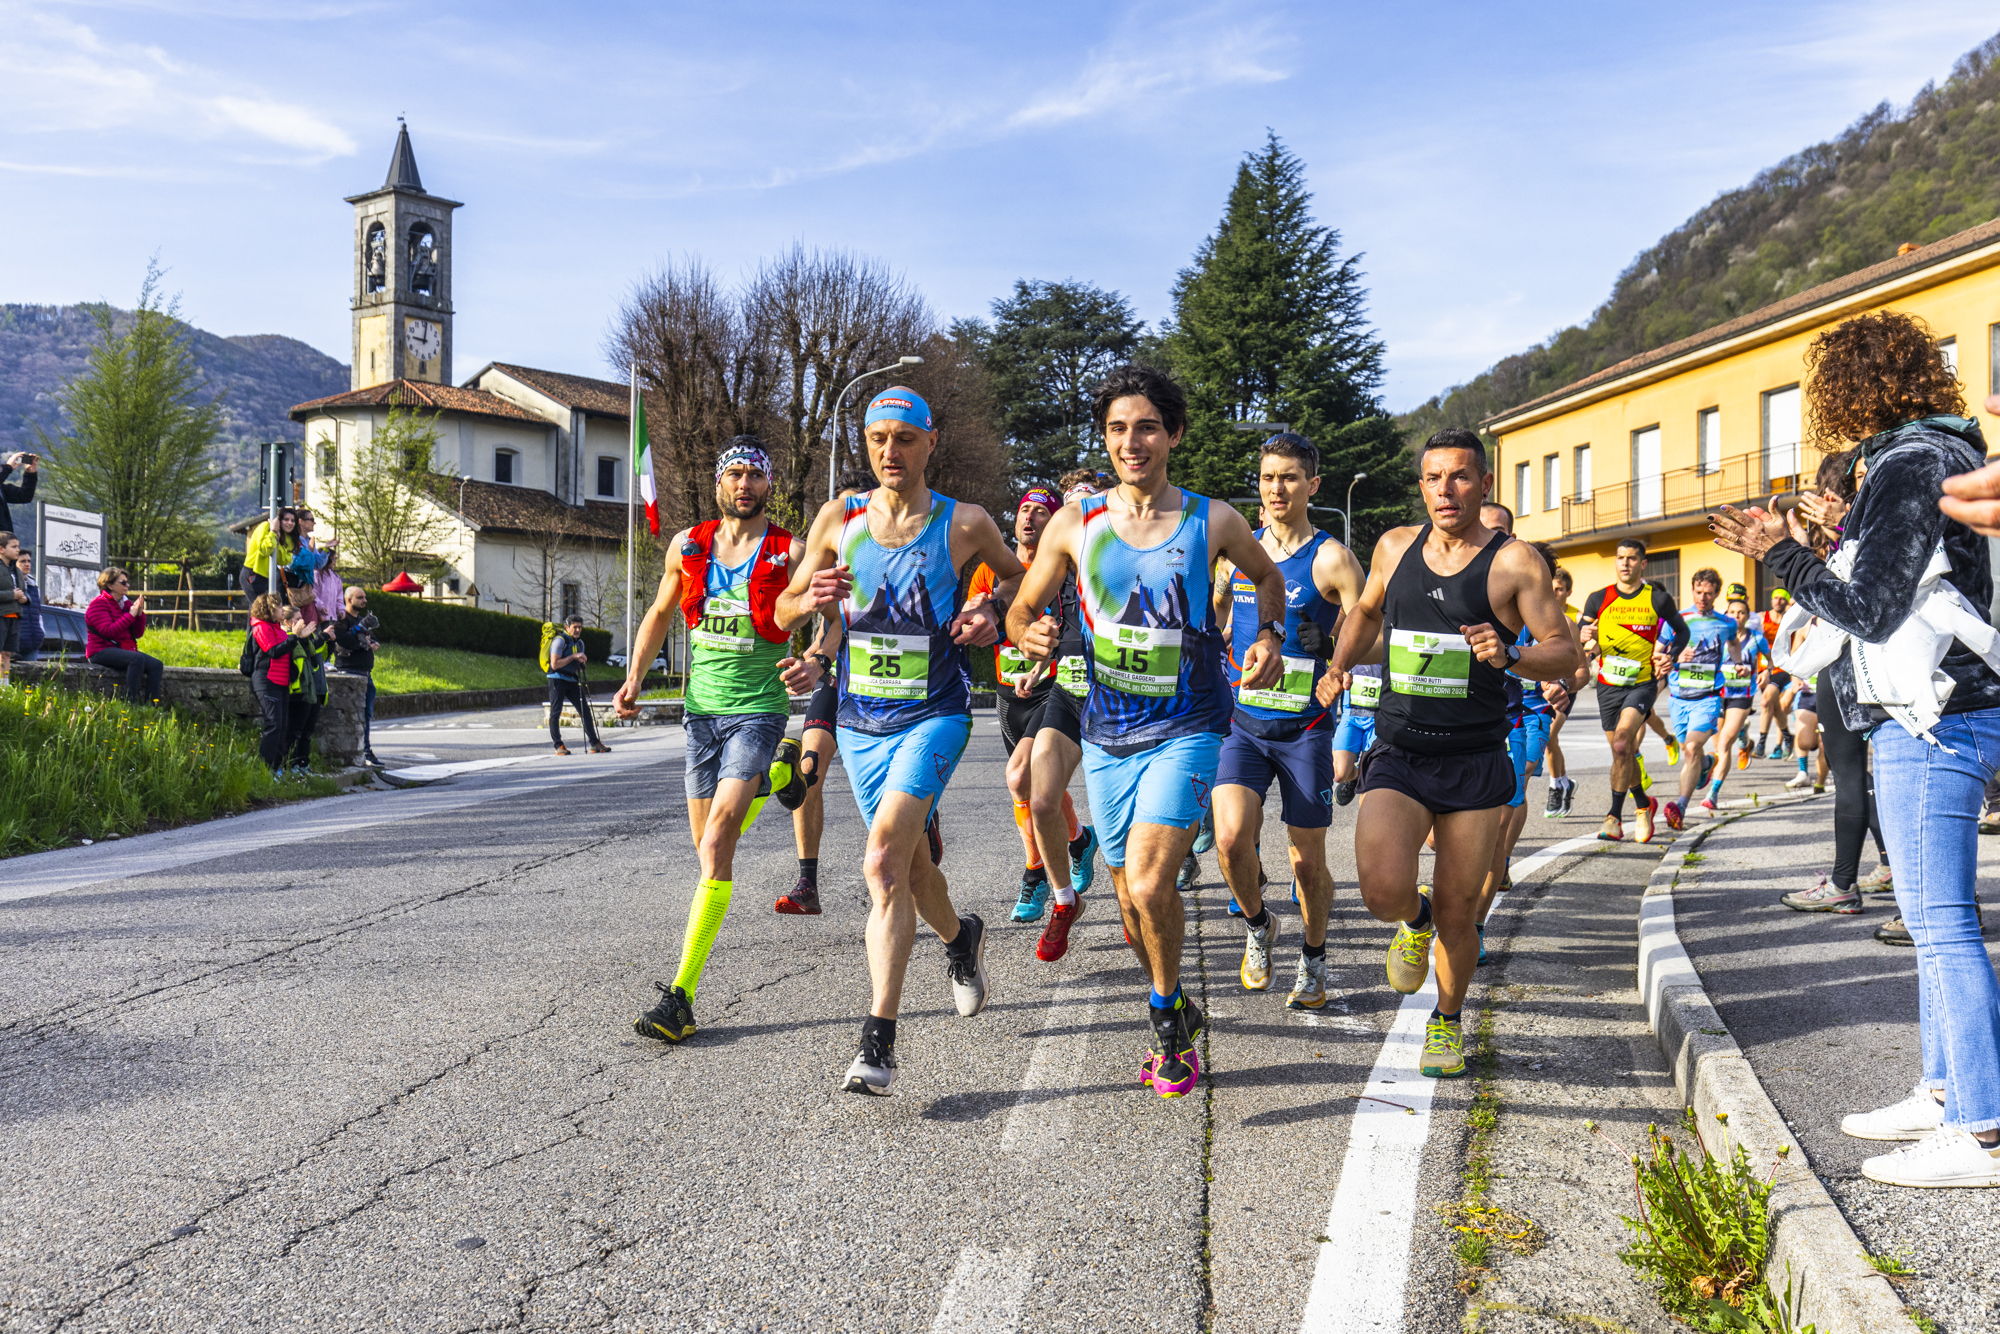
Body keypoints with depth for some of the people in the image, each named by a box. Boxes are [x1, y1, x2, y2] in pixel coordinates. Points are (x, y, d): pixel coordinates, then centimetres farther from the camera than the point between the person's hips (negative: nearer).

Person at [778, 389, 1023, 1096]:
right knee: (908, 861, 16)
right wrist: (811, 598, -15)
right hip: (860, 718, 4)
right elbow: (783, 612, 8)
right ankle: (960, 938, 48)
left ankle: (878, 1038, -19)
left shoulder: (964, 524, -4)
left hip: (934, 714, -4)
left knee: (884, 862, -21)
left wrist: (992, 611, -6)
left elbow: (1018, 574, 16)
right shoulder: (839, 519, 2)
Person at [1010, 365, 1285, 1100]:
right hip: (1107, 732, 3)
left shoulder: (1213, 522, -3)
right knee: (1132, 898, 13)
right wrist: (1034, 635, -15)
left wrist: (1268, 636, -1)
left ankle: (1166, 1010, 8)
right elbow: (1021, 610, 8)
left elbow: (1267, 577, 17)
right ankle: (1176, 1020, 37)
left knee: (1149, 884, -19)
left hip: (1186, 728, -3)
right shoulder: (1075, 523, 0)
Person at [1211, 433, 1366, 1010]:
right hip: (1243, 722, 3)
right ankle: (1258, 924, 12)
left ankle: (1313, 960, 30)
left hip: (1304, 728, -2)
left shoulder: (1332, 560, -6)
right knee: (1231, 839, -17)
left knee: (1308, 860, 5)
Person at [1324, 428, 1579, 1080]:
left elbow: (1565, 652, -4)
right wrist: (1339, 665, 10)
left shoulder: (1514, 561, -4)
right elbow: (1367, 610, 27)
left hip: (1475, 763, -2)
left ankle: (1447, 1020, 32)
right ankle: (1416, 919, 18)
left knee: (1456, 916, 4)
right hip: (1398, 756, 2)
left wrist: (1509, 654, -23)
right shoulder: (1395, 547, 7)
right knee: (1384, 892, -20)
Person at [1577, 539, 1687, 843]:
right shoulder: (1599, 599, 3)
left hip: (1642, 683, -3)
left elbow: (1682, 630, 14)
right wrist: (1589, 645, -14)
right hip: (1608, 685, 4)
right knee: (1623, 752, 11)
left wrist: (1669, 654, -4)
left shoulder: (1657, 599, -1)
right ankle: (1644, 805, 36)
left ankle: (1614, 816, -17)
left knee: (1622, 742, -24)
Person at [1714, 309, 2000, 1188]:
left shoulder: (1911, 468, -13)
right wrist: (1797, 555, 22)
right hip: (1929, 721, 11)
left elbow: (1870, 611, -16)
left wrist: (1780, 555, -7)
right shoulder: (1919, 460, 17)